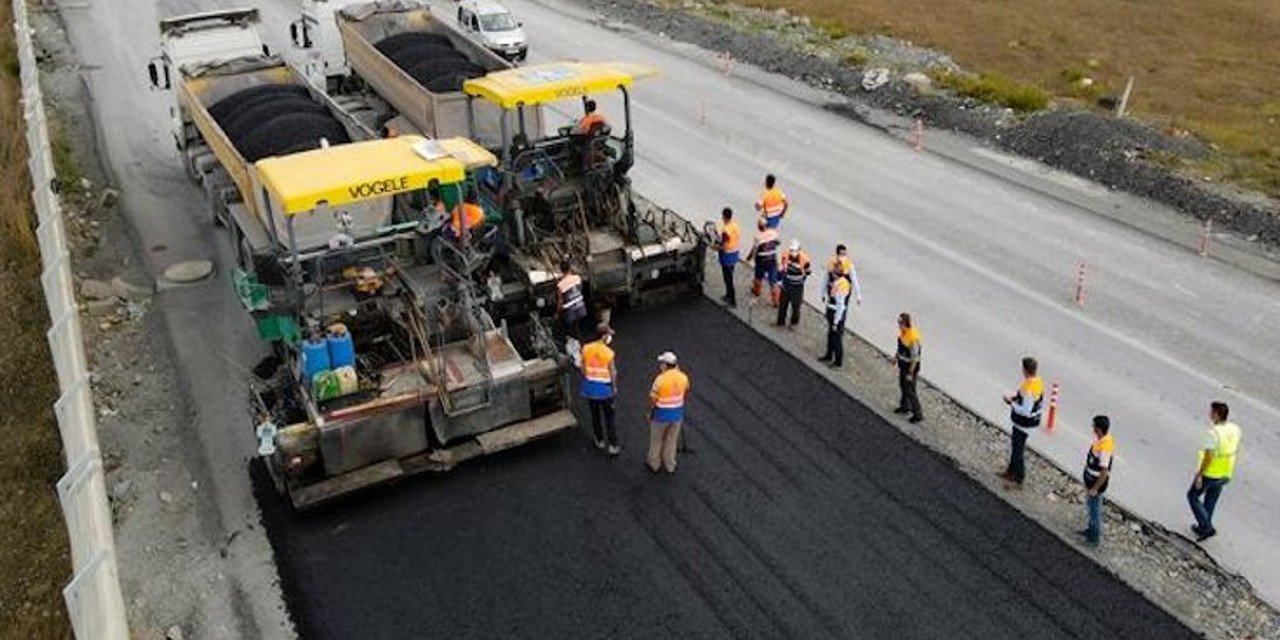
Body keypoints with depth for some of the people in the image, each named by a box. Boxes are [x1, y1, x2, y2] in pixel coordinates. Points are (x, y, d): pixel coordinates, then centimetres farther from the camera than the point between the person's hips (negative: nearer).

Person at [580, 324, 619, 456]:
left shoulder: (586, 349, -8)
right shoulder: (608, 353, -20)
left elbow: (583, 368, 0)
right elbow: (613, 372, -12)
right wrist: (614, 387, 5)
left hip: (590, 389, 4)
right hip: (604, 390, -4)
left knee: (595, 415, 20)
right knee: (609, 417, 8)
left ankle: (600, 441, 34)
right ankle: (613, 446, 12)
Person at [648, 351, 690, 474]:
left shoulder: (660, 379, -25)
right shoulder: (683, 377, -11)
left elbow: (652, 399, -18)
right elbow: (686, 393, 7)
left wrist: (650, 413, -2)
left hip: (661, 415, -4)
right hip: (677, 414, 4)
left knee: (656, 441, 18)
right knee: (672, 441, 21)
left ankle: (654, 464, 34)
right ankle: (670, 466, 33)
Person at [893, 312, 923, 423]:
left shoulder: (913, 337, -33)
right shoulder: (902, 331, -8)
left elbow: (915, 358, -26)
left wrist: (910, 373, -21)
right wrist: (896, 357, 22)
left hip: (911, 366, -9)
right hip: (902, 363, 9)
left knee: (910, 391, 4)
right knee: (902, 385, 25)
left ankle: (918, 414, 19)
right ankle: (905, 406, 45)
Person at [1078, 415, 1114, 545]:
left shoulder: (1104, 448, -33)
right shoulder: (1101, 439, -4)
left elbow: (1104, 472, -29)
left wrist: (1095, 489, -21)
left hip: (1097, 482, -9)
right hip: (1090, 479, 9)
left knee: (1094, 509, 9)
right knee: (1090, 506, 25)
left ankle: (1095, 537, 26)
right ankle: (1091, 529, 43)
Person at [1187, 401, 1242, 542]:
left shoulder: (1213, 432, -30)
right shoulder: (1235, 429, -7)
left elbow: (1208, 456, -26)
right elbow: (1236, 449, 9)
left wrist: (1199, 475, -16)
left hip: (1210, 473, -7)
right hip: (1225, 474, 7)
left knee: (1193, 496, 15)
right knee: (1211, 500, 23)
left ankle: (1206, 527, 10)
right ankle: (1204, 527, 35)